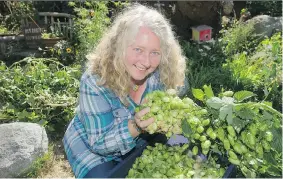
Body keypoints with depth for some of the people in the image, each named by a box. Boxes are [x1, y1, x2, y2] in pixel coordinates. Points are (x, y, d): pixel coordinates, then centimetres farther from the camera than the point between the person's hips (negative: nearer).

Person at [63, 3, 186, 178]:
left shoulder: (162, 75, -20)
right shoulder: (96, 81, -30)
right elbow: (100, 143, -26)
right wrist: (135, 126, -43)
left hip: (135, 143, 4)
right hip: (91, 147, -3)